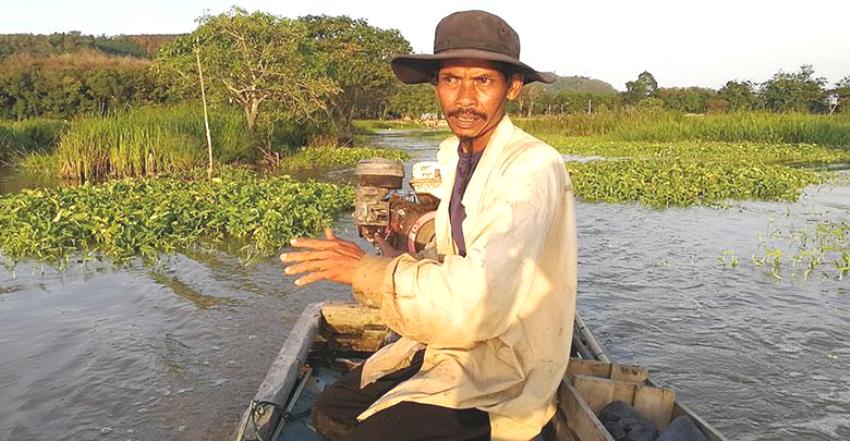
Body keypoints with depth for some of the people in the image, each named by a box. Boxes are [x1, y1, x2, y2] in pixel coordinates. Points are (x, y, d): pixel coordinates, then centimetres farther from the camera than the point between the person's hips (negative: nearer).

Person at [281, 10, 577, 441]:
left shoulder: (533, 168, -22)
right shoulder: (454, 156, 4)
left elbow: (478, 300, -31)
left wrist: (365, 270, -22)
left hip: (505, 372, -7)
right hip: (450, 340, 7)